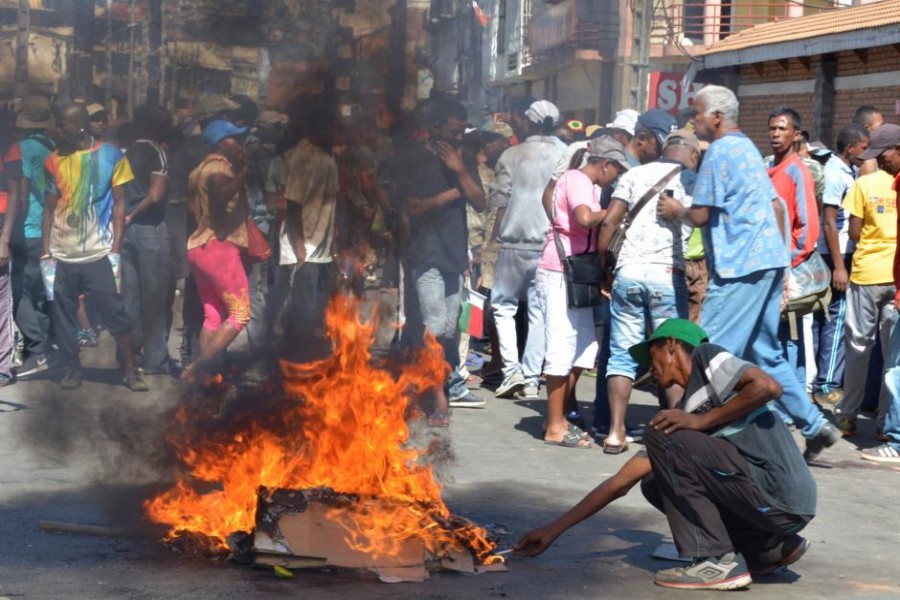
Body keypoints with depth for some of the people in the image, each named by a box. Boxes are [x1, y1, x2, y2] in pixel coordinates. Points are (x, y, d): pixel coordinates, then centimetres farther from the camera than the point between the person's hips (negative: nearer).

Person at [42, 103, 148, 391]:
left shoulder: (111, 156, -1)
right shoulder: (55, 160, 6)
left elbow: (119, 203, 0)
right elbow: (49, 207, 10)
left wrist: (116, 249, -7)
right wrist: (46, 252, 3)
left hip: (98, 253, -3)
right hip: (61, 255, 3)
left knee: (114, 312, -3)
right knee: (63, 316, 6)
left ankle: (131, 370, 5)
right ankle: (71, 370, 17)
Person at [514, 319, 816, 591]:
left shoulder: (706, 356, 2)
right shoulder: (681, 417, 22)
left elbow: (768, 387, -16)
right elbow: (621, 482, 22)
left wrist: (702, 421, -9)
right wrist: (554, 530, 21)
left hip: (781, 495, -8)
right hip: (768, 503, 8)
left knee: (664, 438, -7)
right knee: (655, 485, 16)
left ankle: (716, 561, -8)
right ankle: (771, 549, 10)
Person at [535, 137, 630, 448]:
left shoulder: (584, 183, 19)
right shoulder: (578, 180, -11)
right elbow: (585, 219, -29)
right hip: (560, 273, -10)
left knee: (584, 346, 12)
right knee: (562, 348, -7)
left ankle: (560, 415, 21)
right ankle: (555, 428, -2)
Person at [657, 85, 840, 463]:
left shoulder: (720, 152, -9)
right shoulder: (748, 148, 19)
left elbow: (701, 215, -13)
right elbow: (777, 206, 20)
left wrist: (675, 210, 7)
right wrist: (781, 261, 23)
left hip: (740, 266, -10)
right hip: (770, 261, 10)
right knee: (764, 354, 14)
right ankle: (814, 426, 14)